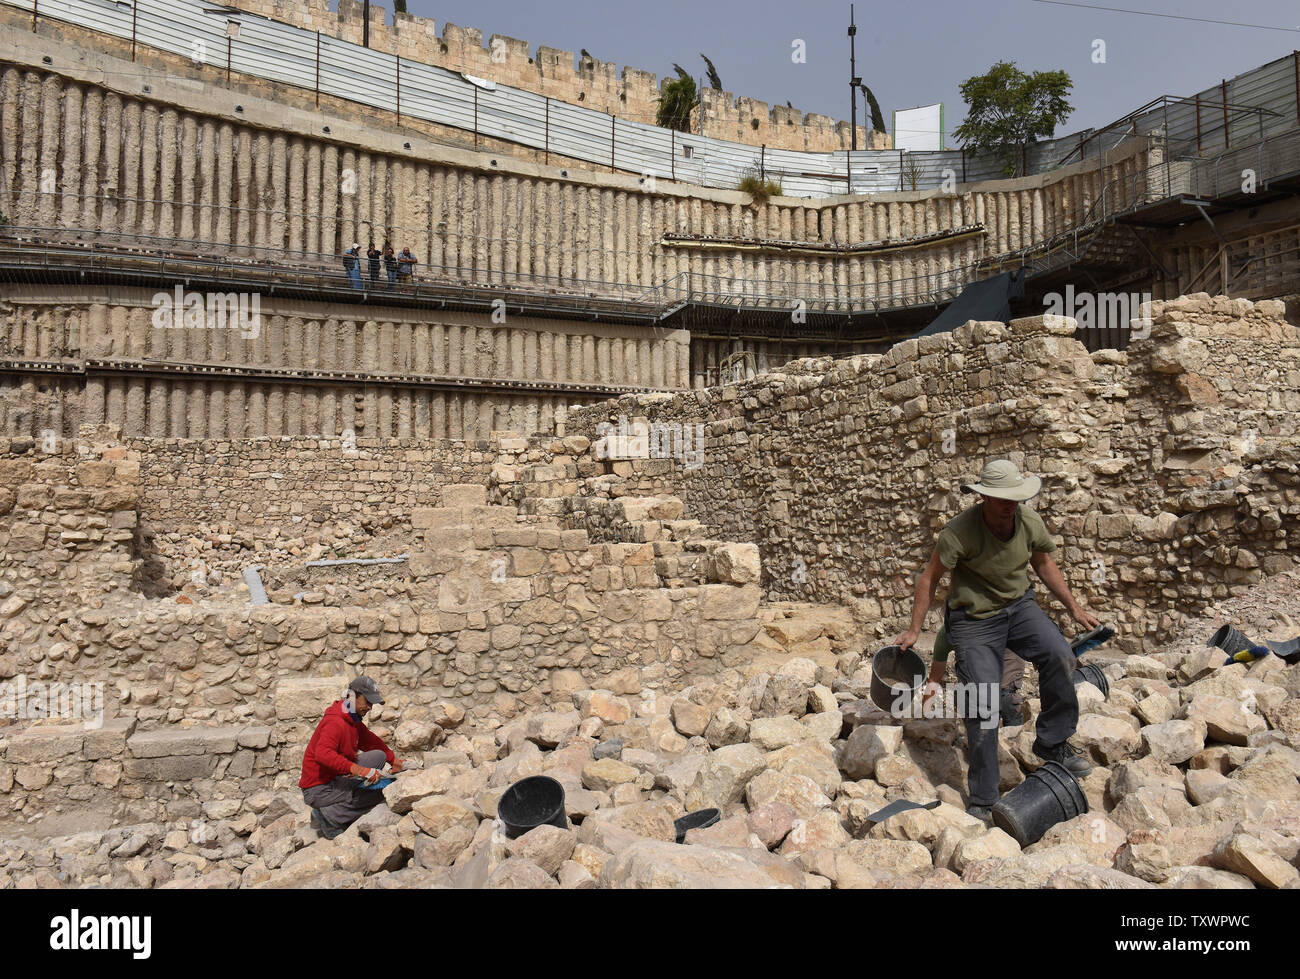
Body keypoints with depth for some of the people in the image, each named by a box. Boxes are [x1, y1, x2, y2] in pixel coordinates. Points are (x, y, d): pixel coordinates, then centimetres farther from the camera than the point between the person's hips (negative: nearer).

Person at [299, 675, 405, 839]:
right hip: (318, 791, -10)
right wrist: (359, 770, -47)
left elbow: (371, 741, 18)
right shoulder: (335, 722, -22)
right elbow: (323, 754, -39)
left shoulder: (353, 720, 10)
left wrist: (394, 759, 3)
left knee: (378, 756, 2)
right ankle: (328, 817, -12)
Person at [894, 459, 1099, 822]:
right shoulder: (960, 530, -23)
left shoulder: (1029, 522, -8)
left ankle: (1052, 742, 0)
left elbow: (1044, 563, 12)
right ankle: (982, 800, 7)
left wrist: (1074, 607, 15)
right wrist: (914, 630, -12)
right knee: (982, 704, -8)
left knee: (1059, 655, -24)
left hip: (1019, 606, 4)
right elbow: (929, 578, -13)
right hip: (974, 619, -4)